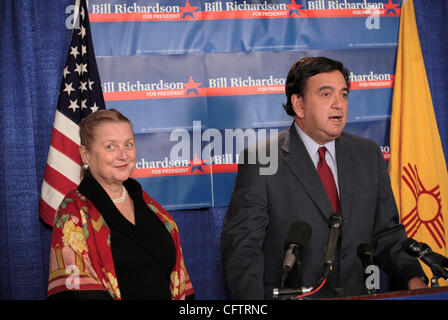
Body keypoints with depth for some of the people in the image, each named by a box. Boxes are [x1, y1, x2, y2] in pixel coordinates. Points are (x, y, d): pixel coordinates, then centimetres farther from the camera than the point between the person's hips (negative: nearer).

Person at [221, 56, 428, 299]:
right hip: (288, 299, -4)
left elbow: (385, 233, 15)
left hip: (356, 298, 4)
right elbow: (241, 245, -7)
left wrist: (413, 277, -3)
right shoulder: (260, 161, -4)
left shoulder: (369, 155, 11)